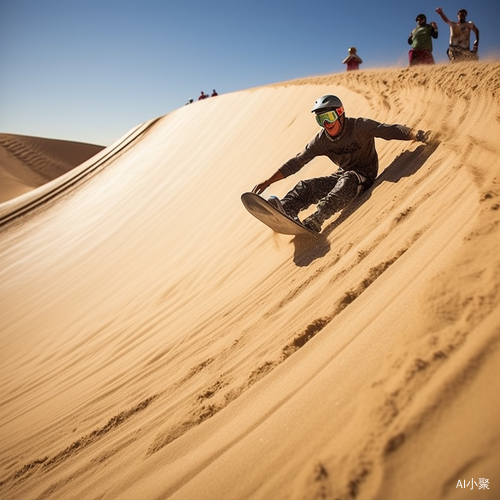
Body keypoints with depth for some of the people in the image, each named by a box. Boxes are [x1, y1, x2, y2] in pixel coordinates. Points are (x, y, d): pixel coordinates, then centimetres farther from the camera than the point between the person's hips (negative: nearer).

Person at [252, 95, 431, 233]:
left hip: (364, 176, -4)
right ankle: (283, 210, -48)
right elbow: (296, 162, 0)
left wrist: (416, 134, -38)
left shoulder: (360, 126, -13)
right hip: (342, 176, 5)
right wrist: (268, 182, -4)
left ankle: (316, 219, -59)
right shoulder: (321, 140, -2)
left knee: (347, 180, -38)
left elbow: (390, 130, -19)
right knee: (307, 185, -18)